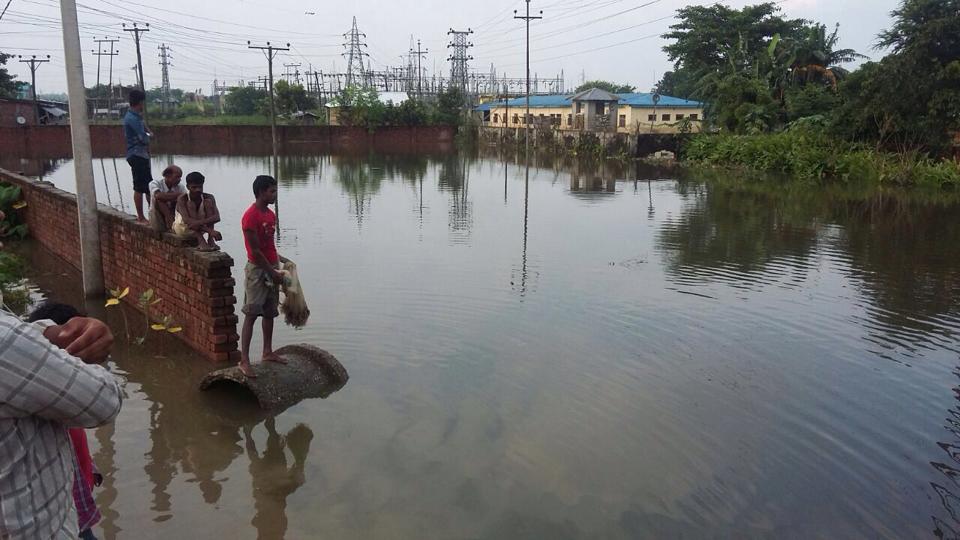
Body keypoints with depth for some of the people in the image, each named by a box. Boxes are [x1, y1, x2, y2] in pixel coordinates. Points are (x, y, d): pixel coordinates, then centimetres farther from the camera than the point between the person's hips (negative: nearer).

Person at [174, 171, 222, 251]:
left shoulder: (208, 198, -14)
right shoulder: (182, 199, -22)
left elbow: (217, 217, -26)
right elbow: (187, 220, -35)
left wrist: (199, 222, -43)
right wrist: (210, 231, -46)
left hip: (199, 228, 3)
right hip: (183, 227, -3)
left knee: (208, 202, -18)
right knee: (190, 204, -28)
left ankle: (210, 240, -29)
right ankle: (201, 242, -42)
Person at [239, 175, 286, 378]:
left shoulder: (271, 215, 10)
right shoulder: (250, 217, -17)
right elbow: (255, 251, -18)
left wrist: (277, 269, 10)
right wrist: (272, 273, -14)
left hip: (271, 268, 8)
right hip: (257, 269, -8)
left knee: (270, 312, 14)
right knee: (251, 314, -7)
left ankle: (268, 352, 25)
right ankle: (244, 360, -5)